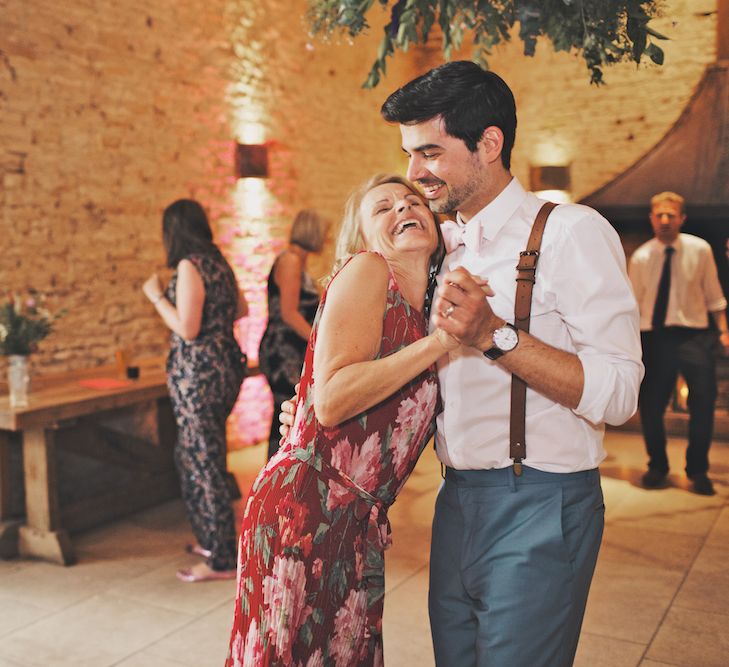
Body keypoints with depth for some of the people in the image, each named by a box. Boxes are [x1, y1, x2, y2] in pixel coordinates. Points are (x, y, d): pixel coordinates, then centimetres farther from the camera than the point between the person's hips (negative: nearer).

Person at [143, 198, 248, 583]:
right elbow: (241, 310, 20)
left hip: (200, 374, -9)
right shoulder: (218, 262, 10)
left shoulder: (189, 266, -15)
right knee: (190, 455, 21)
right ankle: (210, 539, 32)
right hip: (225, 367, 9)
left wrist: (157, 296, -8)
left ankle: (221, 561, 9)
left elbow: (187, 329, -19)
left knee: (204, 462, 0)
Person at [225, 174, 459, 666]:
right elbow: (331, 400, -19)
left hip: (362, 525, 8)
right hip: (305, 509, -8)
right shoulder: (366, 270, -7)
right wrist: (439, 340, -17)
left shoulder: (423, 312, 16)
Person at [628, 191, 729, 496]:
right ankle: (657, 467, 25)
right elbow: (633, 304, 6)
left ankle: (697, 470, 15)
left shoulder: (700, 250, -2)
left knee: (704, 402, -5)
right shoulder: (641, 257, -1)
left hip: (694, 335, 0)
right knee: (650, 407, 2)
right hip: (654, 336, 0)